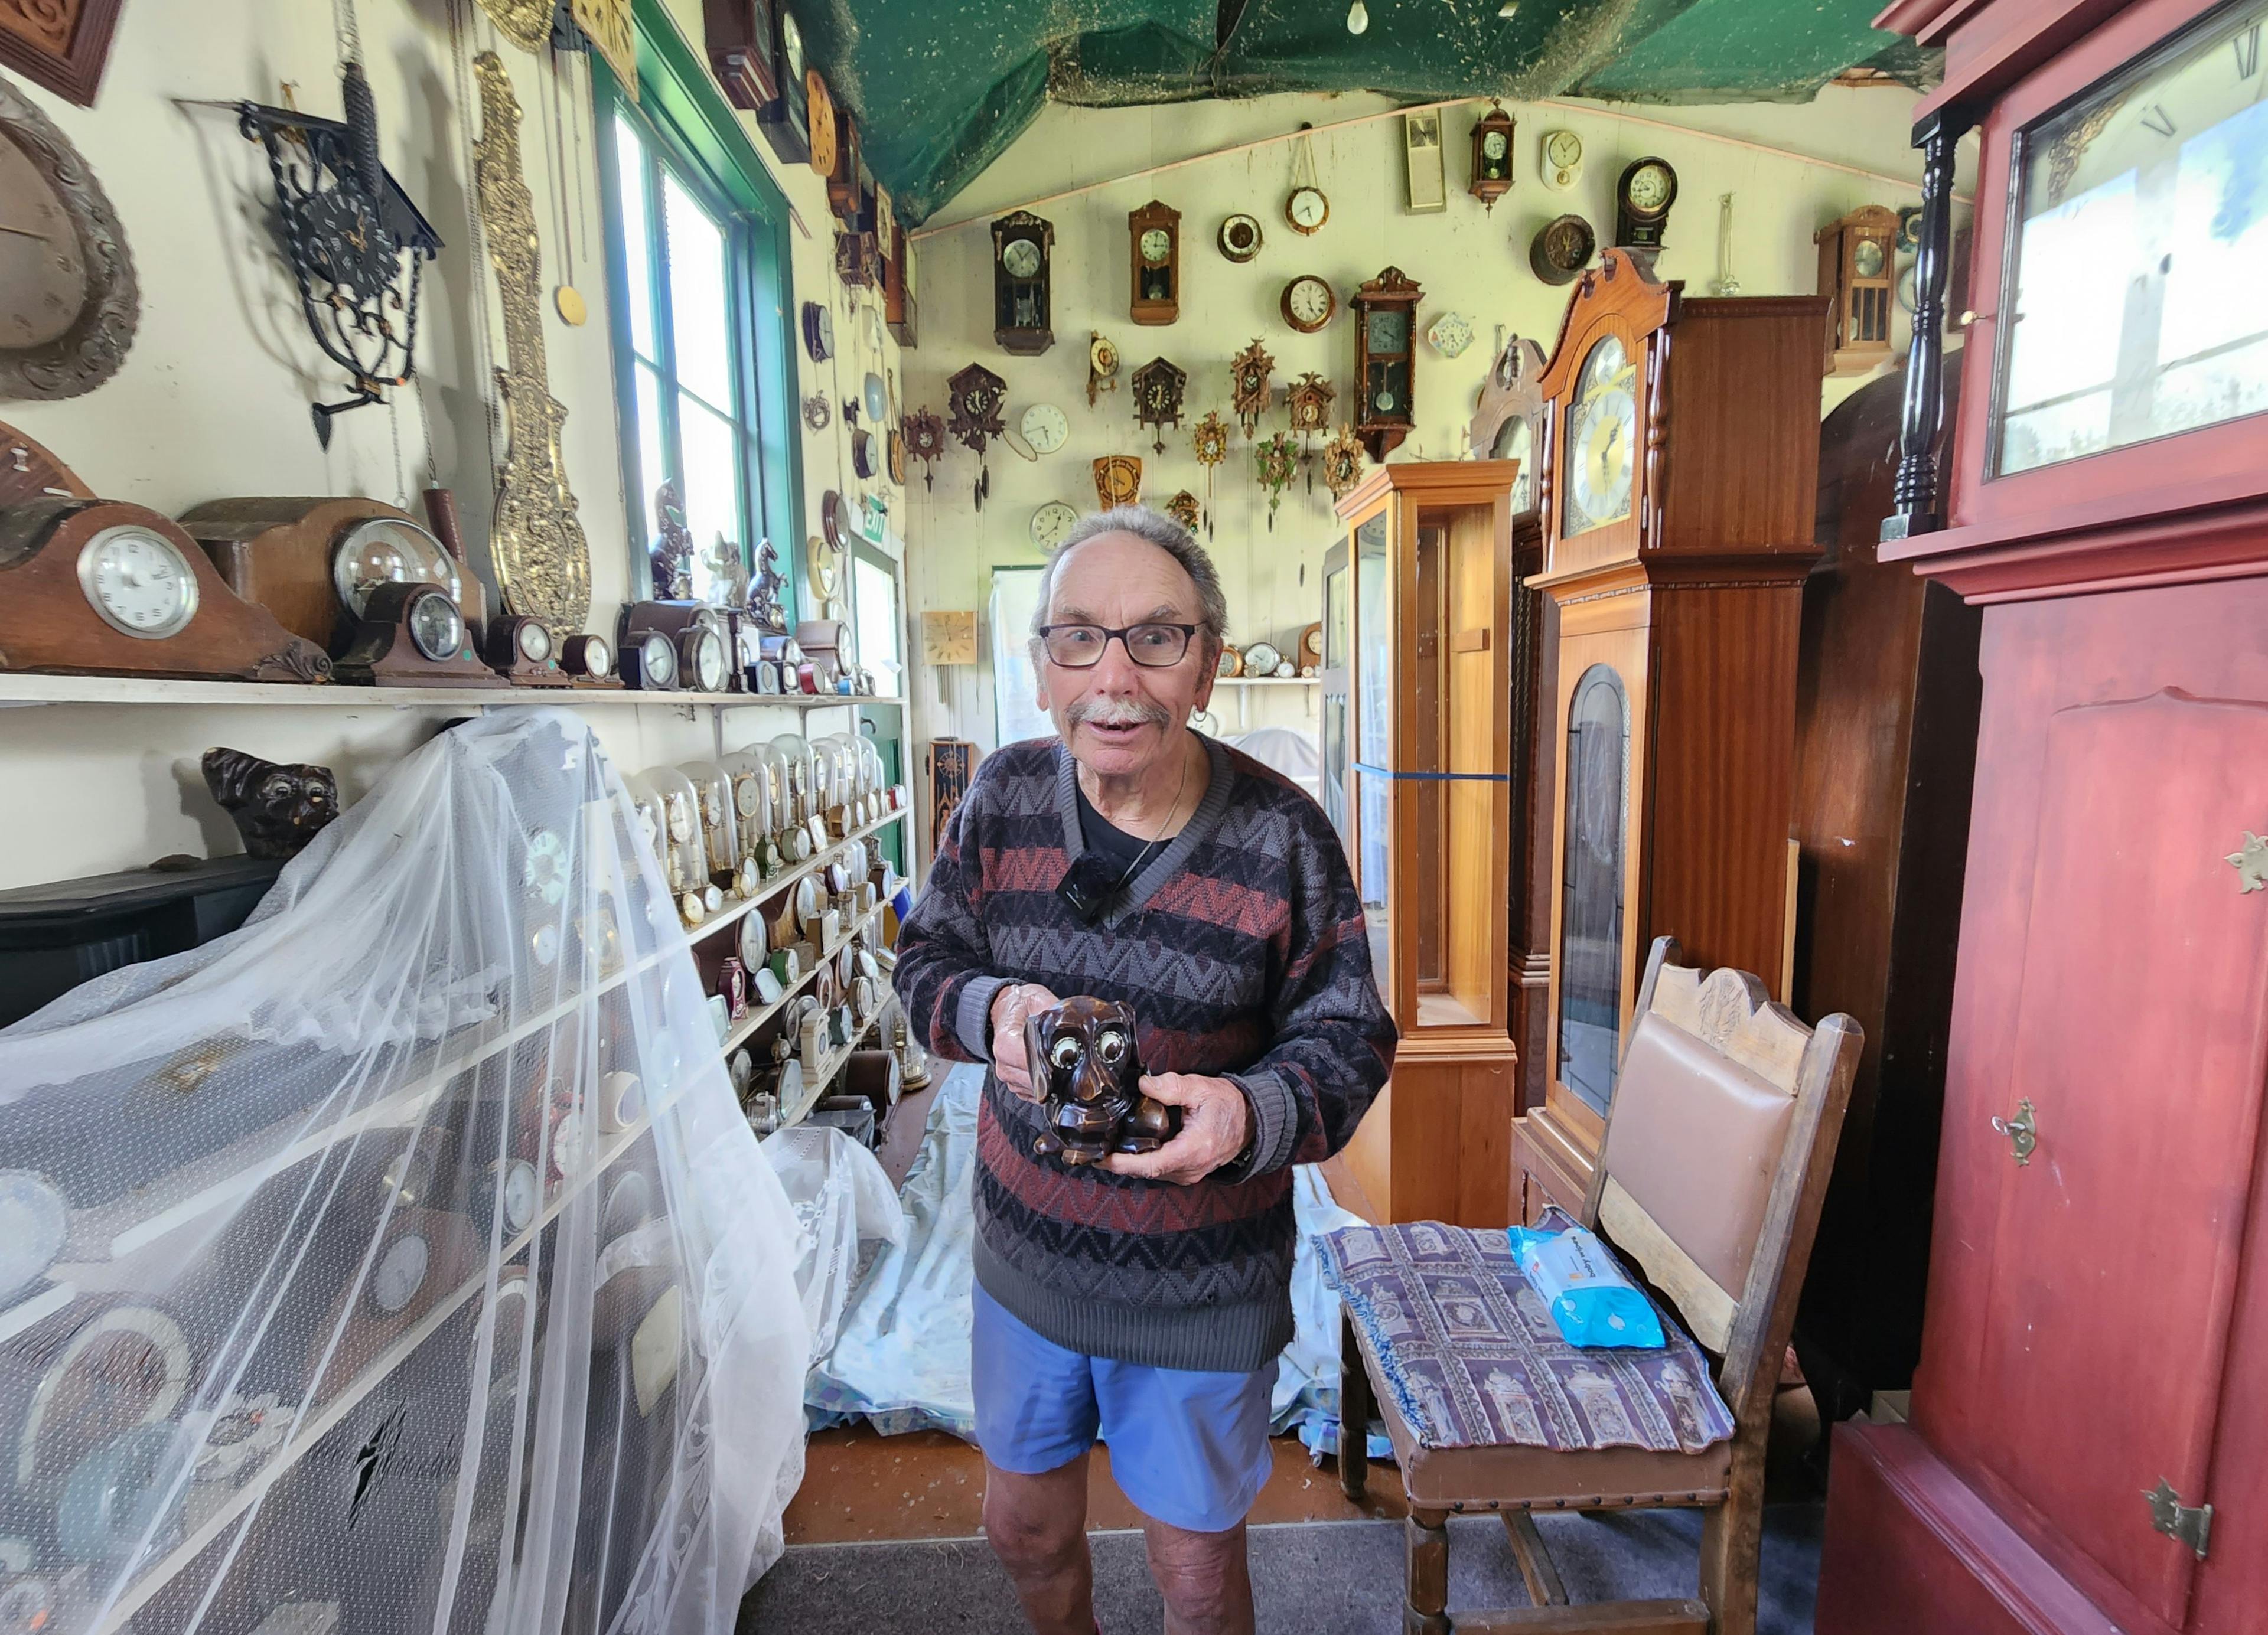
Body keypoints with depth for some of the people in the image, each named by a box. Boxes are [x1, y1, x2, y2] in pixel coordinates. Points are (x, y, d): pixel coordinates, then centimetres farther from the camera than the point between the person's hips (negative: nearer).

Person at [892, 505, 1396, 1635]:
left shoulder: (1281, 835, -18)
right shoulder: (1004, 796, -9)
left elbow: (1348, 1039, -12)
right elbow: (925, 962, -1)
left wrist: (1251, 1114, -33)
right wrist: (993, 1010, -24)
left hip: (1203, 1290, -3)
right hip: (1024, 1259, 4)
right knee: (1024, 1531, 28)